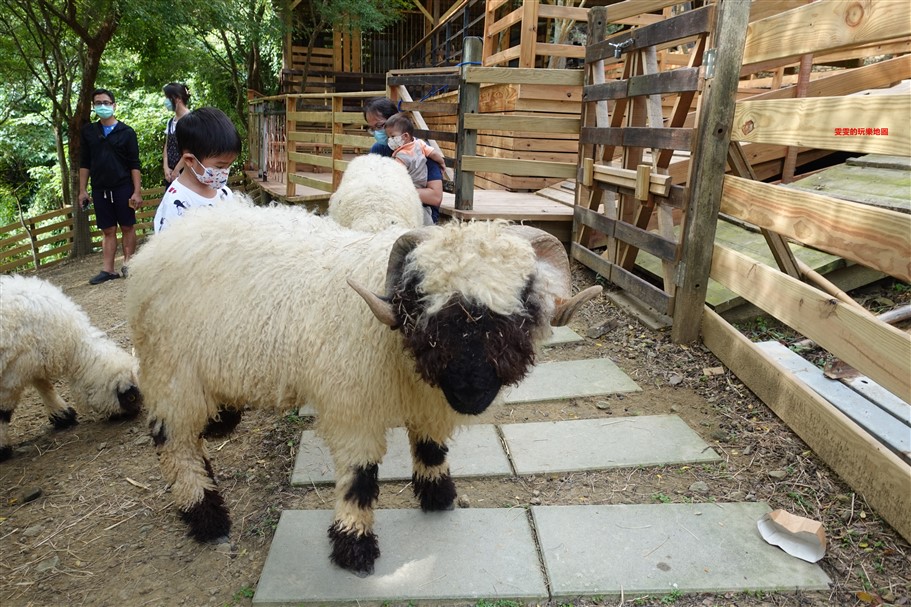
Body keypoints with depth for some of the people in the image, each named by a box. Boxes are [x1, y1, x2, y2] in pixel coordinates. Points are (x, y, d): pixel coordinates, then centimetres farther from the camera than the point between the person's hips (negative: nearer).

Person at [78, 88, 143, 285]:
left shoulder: (126, 132, -2)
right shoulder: (88, 131, 7)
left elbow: (134, 165, -4)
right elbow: (84, 163, 11)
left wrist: (137, 192, -11)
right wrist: (82, 190, 6)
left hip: (123, 188, -3)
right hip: (99, 189, 3)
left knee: (128, 227, 4)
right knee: (108, 230, 6)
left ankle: (128, 264, 13)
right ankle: (108, 269, 7)